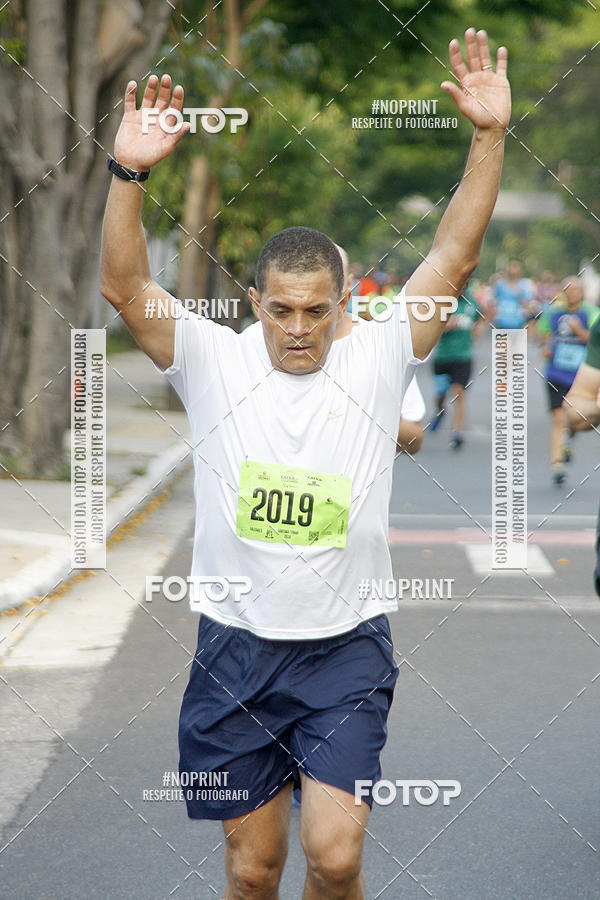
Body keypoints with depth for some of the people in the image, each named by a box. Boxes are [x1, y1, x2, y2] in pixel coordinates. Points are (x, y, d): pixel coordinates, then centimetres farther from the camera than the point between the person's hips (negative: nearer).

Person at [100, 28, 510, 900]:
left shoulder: (375, 361, 0)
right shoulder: (213, 362, -1)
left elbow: (452, 258, -6)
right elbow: (124, 286, -12)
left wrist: (490, 137, -14)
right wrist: (129, 174, -26)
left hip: (347, 648, 0)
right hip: (237, 645, 1)